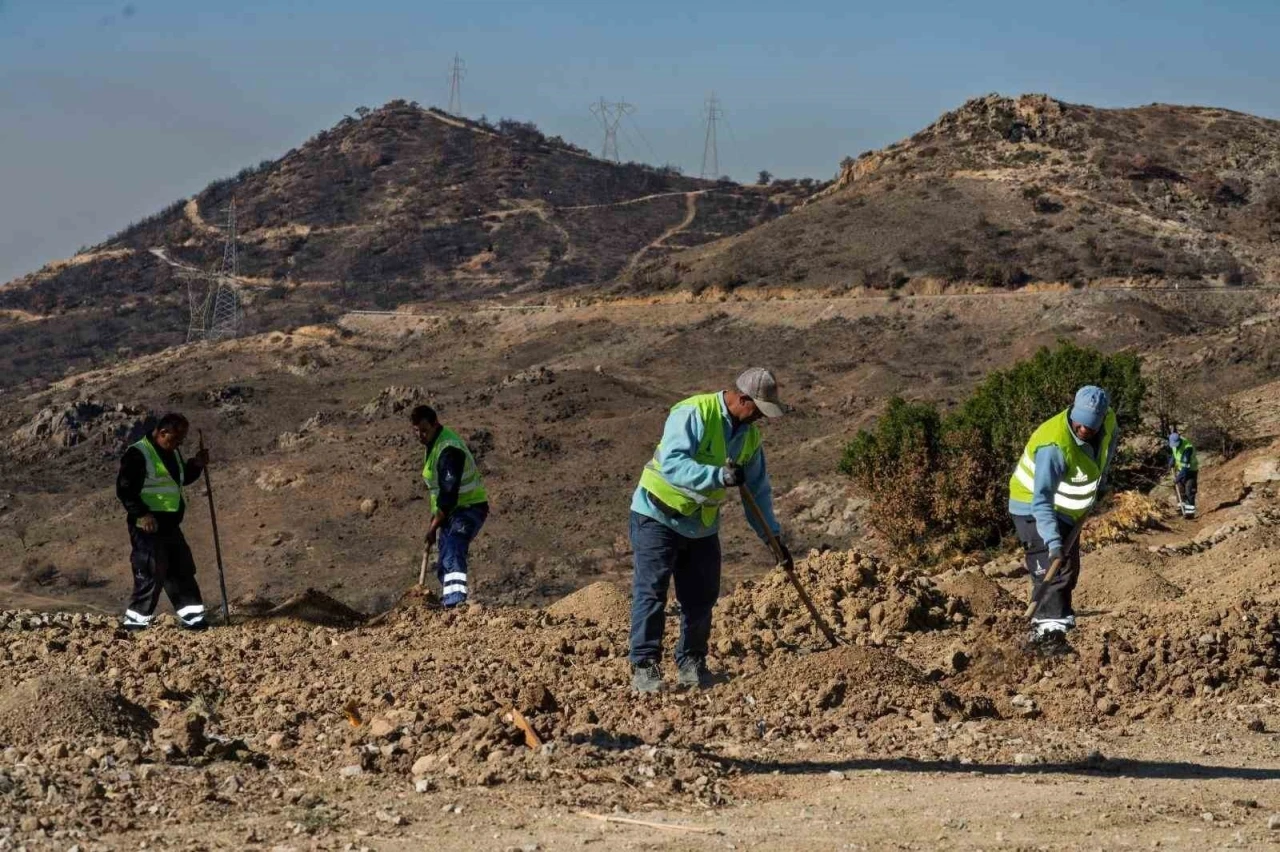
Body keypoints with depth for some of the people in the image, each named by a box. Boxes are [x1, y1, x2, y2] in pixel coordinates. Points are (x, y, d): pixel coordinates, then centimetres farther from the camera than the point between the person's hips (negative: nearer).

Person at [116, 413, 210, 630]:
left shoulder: (172, 453, 13)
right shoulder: (138, 454, -14)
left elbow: (181, 478, 27)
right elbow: (124, 489, -17)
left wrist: (196, 466, 8)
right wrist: (141, 514, -24)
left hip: (170, 524, 9)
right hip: (148, 527, -9)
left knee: (183, 571, 10)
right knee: (150, 574, -8)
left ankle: (191, 616, 16)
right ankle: (136, 620, 1)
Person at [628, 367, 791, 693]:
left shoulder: (749, 434, 3)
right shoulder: (693, 414, -22)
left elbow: (758, 489, 12)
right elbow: (671, 463, -34)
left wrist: (773, 535, 9)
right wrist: (719, 475, -43)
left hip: (702, 525, 7)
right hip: (659, 516, -7)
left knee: (701, 597, 7)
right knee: (651, 592, -9)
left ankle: (691, 664, 19)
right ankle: (644, 667, -9)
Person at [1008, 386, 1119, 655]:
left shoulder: (1107, 420, -13)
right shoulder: (1055, 445, -37)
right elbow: (1042, 499, -40)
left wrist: (1100, 481, 11)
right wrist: (1053, 541, -50)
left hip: (1066, 509, 9)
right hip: (1034, 509, -9)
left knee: (1069, 571, 16)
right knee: (1050, 569, -22)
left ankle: (1043, 625, 28)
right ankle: (1048, 632, -27)